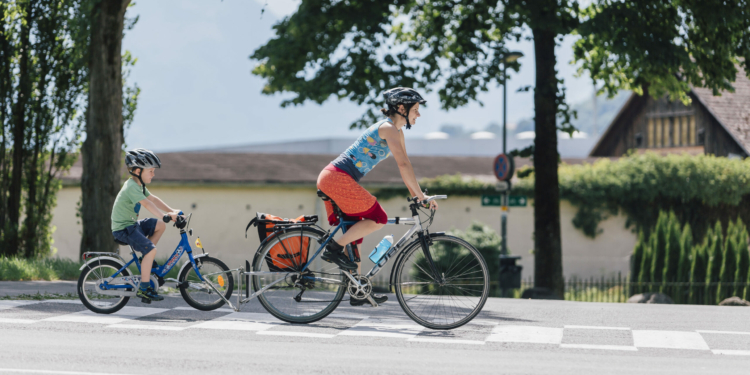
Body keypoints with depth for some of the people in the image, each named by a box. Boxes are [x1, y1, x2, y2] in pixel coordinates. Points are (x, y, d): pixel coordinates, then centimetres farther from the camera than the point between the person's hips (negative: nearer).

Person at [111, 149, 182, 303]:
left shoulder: (138, 185, 13)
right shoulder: (131, 187, -20)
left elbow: (154, 199, 12)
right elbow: (147, 203, -32)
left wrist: (172, 211, 1)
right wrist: (165, 216, -42)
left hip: (132, 224, 10)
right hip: (123, 228, -10)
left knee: (160, 226, 6)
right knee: (151, 250, -22)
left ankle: (146, 260, 11)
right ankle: (144, 288, -18)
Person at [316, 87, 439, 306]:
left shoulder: (397, 132, 19)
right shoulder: (388, 128, -12)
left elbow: (404, 168, 21)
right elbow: (404, 165, -19)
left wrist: (416, 197, 16)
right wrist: (421, 196, -17)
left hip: (334, 180, 10)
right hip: (337, 178, -10)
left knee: (353, 233, 11)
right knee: (378, 218, -11)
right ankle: (334, 248, -7)